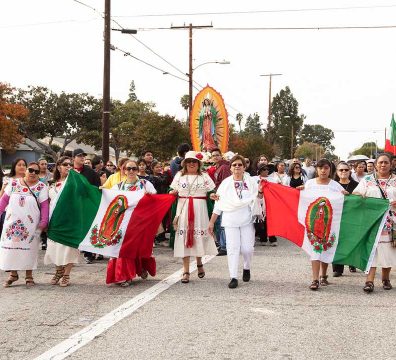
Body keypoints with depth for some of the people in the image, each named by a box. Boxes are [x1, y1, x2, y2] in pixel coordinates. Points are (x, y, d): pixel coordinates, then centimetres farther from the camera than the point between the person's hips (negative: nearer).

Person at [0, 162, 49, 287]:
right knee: (11, 246, 5)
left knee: (28, 248, 0)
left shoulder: (41, 187, -1)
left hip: (30, 224, -2)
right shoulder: (13, 183, 6)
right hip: (12, 222, 2)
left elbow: (44, 206, -5)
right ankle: (13, 273, 18)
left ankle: (29, 275, 11)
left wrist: (43, 222, -13)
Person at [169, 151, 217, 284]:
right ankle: (186, 271, 0)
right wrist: (172, 193, -9)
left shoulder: (204, 176, 9)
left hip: (199, 210, -1)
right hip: (183, 210, 1)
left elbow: (211, 192, 7)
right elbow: (173, 192, 12)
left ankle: (199, 263, 28)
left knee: (198, 237, 0)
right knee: (184, 238, -3)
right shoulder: (179, 175, 12)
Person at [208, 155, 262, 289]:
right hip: (230, 221, 0)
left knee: (247, 248, -2)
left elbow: (258, 197, 10)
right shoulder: (226, 183, 6)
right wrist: (211, 221, 6)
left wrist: (261, 192, -14)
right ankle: (233, 277, -2)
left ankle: (246, 268, 28)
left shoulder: (251, 182, 5)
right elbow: (219, 204, 8)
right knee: (233, 248, -5)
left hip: (247, 220, 0)